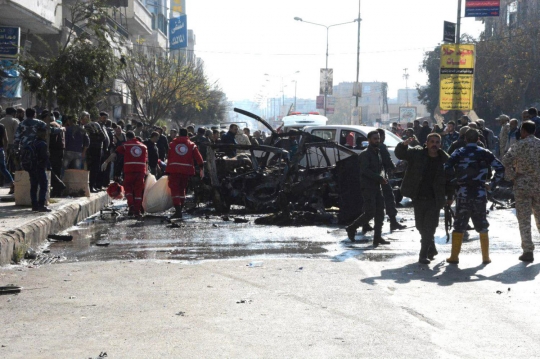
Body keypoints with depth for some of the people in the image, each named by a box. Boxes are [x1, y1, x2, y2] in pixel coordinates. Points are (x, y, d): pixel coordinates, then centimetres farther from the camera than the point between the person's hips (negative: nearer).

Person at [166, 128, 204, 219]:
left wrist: (168, 172, 12)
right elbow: (198, 157, -3)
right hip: (186, 170, 2)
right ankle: (180, 209, 19)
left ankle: (178, 210, -17)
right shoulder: (192, 145, 7)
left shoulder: (172, 144, 9)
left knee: (175, 190, -2)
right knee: (182, 189, 16)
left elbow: (169, 158, 10)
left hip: (174, 170, -2)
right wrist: (201, 168, -5)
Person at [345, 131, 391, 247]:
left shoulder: (378, 153, 17)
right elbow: (364, 170, -19)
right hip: (367, 187, -8)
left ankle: (377, 237, 9)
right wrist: (379, 178, -20)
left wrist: (383, 177, -1)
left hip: (377, 187, 8)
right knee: (370, 213, -12)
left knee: (380, 212, 4)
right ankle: (351, 228, 6)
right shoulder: (365, 154, -9)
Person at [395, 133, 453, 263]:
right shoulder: (417, 153, 0)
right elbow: (400, 154, -7)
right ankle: (431, 249, 30)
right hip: (418, 198, 2)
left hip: (435, 199, -2)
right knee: (421, 226, 10)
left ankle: (424, 255, -2)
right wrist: (404, 144, -28)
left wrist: (450, 196, 8)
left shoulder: (445, 159, -1)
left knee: (429, 227, -7)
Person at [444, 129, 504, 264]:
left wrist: (457, 178, 0)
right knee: (482, 225, 11)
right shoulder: (485, 153, 3)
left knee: (459, 225, 7)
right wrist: (493, 184, 4)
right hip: (480, 193, 1)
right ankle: (486, 257, 13)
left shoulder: (459, 153, -2)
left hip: (463, 192, -1)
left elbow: (447, 168, -16)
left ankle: (454, 256, 7)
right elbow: (500, 168, -3)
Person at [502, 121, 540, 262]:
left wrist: (512, 177, -7)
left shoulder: (519, 145, -8)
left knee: (524, 220, 1)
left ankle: (528, 251, -2)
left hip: (523, 186, -3)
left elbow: (505, 162, -18)